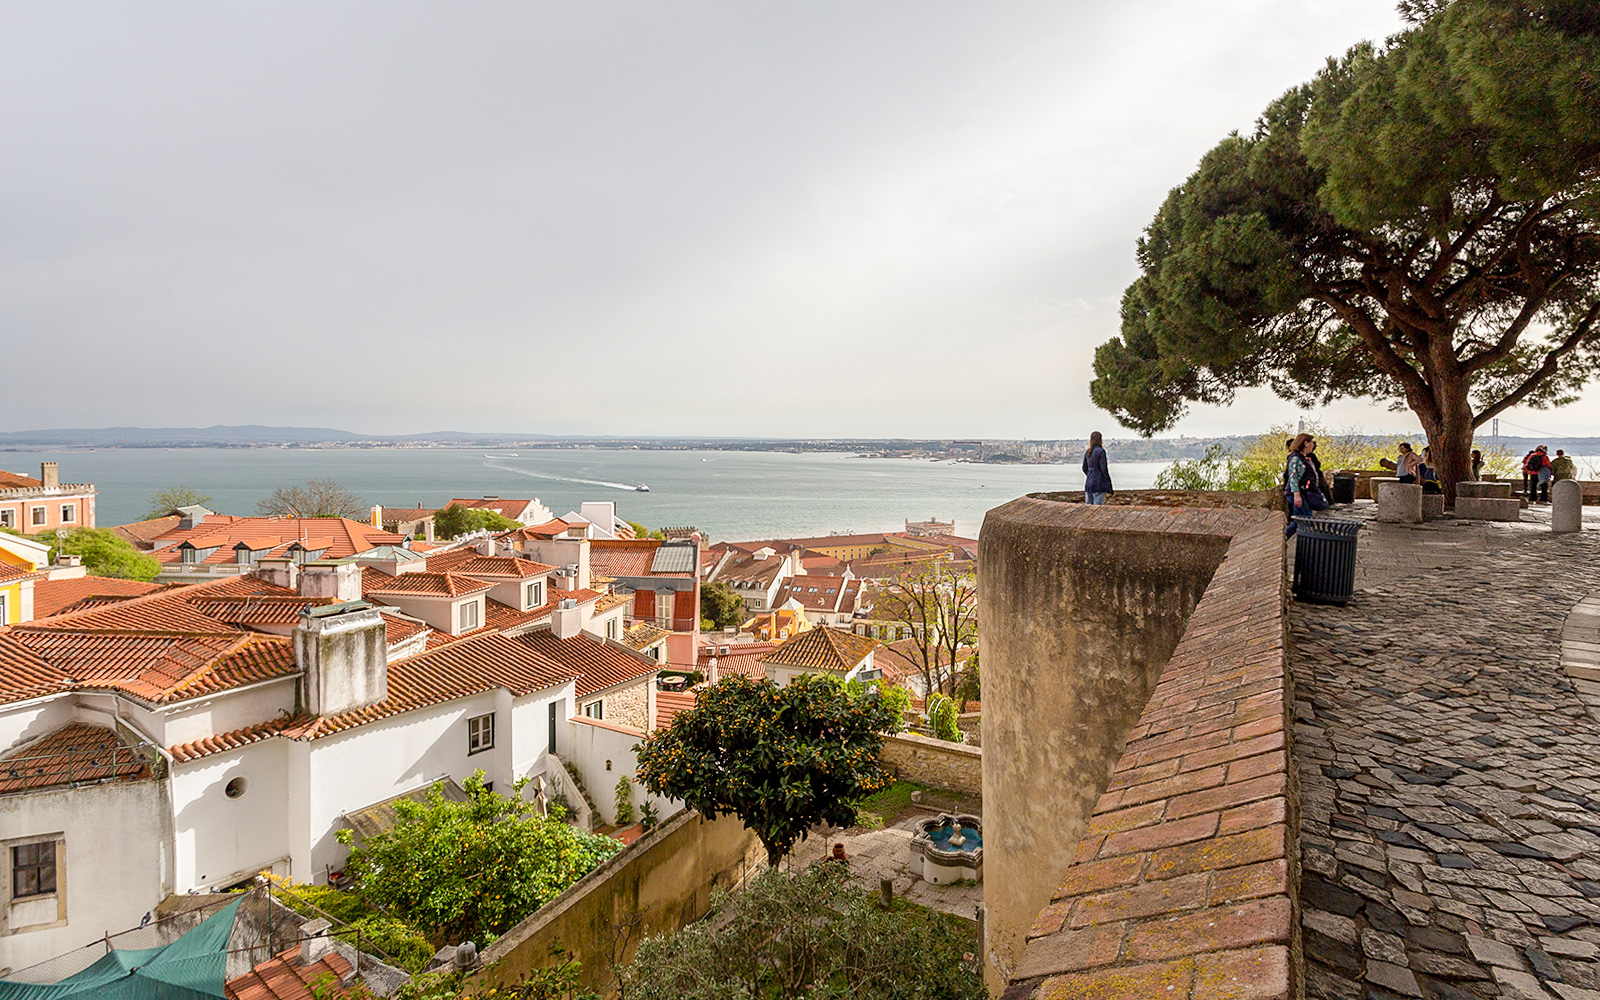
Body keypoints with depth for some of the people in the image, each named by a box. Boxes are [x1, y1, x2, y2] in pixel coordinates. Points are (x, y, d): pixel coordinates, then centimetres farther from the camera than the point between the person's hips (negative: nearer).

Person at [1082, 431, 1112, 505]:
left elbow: (1084, 468, 15)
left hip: (1088, 483, 7)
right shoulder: (1100, 451, -11)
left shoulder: (1087, 452, 9)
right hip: (1098, 485, -7)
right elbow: (1104, 469, -12)